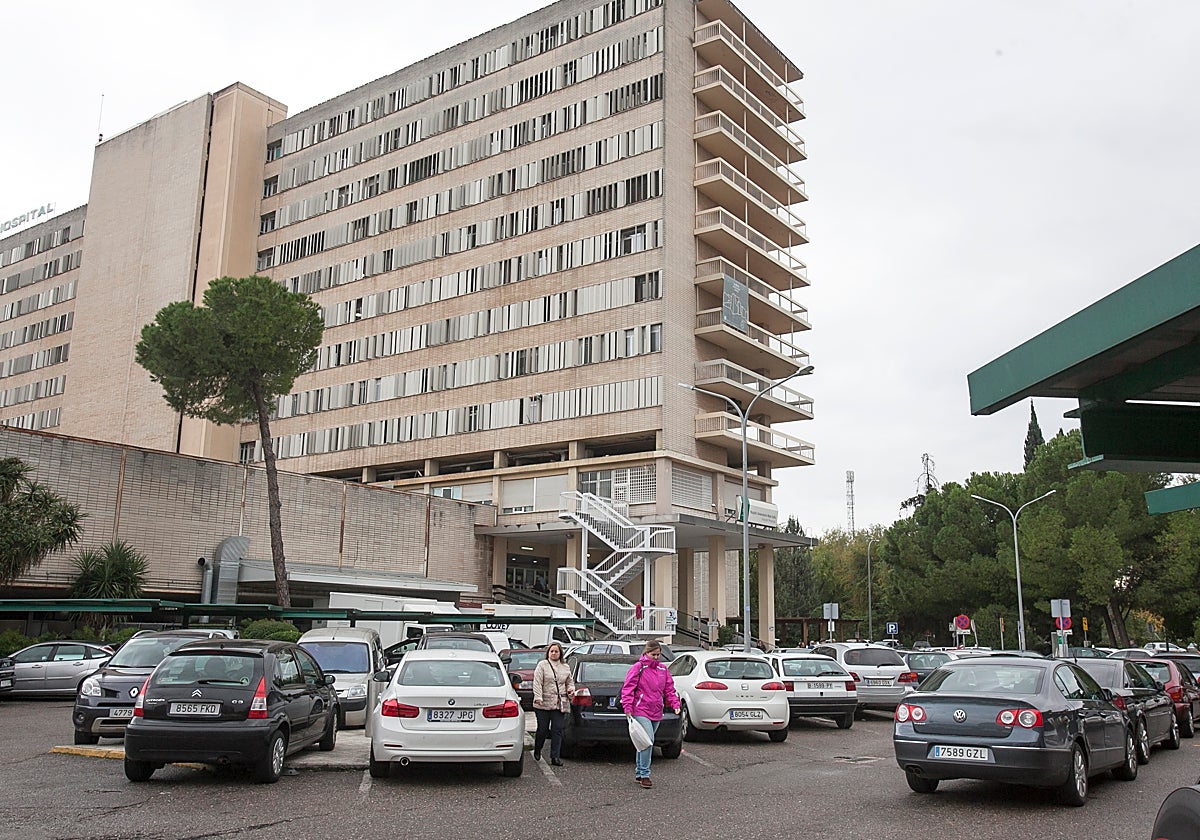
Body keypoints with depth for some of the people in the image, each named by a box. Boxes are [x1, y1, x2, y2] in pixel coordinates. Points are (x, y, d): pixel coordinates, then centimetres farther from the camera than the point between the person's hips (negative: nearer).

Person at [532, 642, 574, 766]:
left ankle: (555, 757, 2)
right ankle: (537, 751, 29)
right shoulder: (542, 665, 1)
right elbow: (537, 682, -7)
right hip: (544, 704, -3)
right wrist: (538, 697, -17)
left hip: (560, 705, 3)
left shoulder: (565, 667, 15)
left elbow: (570, 681, 24)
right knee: (543, 729, 4)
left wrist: (571, 690, 3)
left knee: (557, 730, -2)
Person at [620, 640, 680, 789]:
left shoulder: (663, 669, 12)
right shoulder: (638, 668, -6)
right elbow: (628, 688, -8)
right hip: (641, 712, -6)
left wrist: (675, 704, 3)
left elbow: (669, 689, 16)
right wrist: (627, 707, -15)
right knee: (648, 741, -16)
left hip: (656, 713, 6)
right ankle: (644, 775, -9)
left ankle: (639, 772, 25)